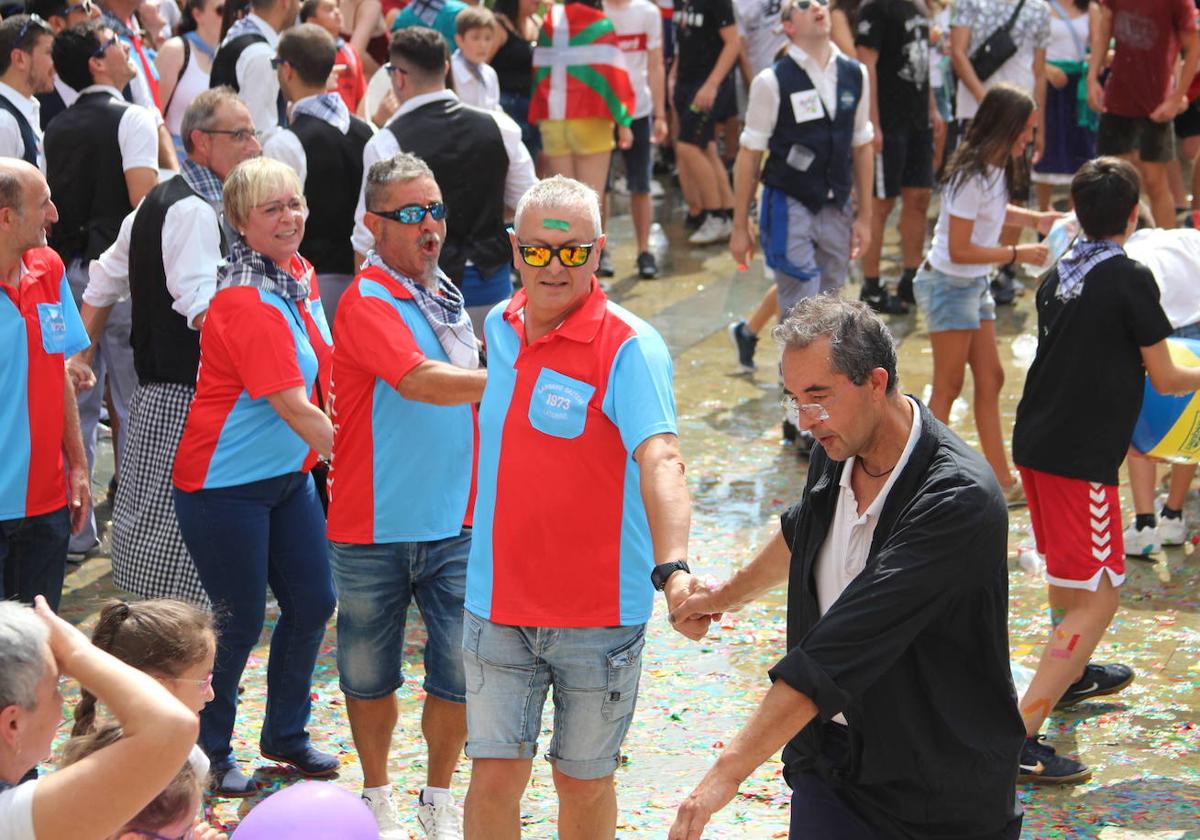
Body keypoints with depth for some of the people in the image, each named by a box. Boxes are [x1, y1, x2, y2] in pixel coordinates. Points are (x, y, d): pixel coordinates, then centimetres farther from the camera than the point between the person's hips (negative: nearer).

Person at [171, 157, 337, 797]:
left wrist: (336, 460, 10)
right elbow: (293, 408, -27)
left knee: (312, 603, 12)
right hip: (227, 484, -8)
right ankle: (209, 754, 20)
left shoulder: (299, 276, 4)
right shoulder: (246, 304, -24)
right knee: (239, 620, 1)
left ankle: (286, 734, 31)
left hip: (289, 473, 9)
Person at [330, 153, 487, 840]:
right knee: (371, 672, 11)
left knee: (462, 669, 3)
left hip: (455, 520, 5)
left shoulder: (444, 295, 11)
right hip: (374, 527, -5)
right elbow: (420, 381, -30)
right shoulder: (368, 304, -14)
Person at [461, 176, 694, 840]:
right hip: (498, 604, 4)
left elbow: (660, 462, -30)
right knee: (495, 775, 2)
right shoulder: (500, 326, 4)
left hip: (600, 611, -4)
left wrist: (673, 566, -46)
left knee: (584, 782, 11)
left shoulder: (630, 348, -16)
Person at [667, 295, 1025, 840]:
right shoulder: (837, 450, -1)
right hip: (830, 759, 6)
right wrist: (728, 594, 41)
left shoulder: (958, 500, -25)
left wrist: (730, 770, -33)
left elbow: (842, 651, -31)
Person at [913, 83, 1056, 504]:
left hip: (975, 285, 9)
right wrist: (1017, 255, -20)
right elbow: (959, 251, -24)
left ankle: (1001, 481, 15)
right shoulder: (972, 176, -24)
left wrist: (1036, 219, 8)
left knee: (990, 379, 10)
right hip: (948, 284, -9)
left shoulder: (996, 168, 2)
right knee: (949, 387, -1)